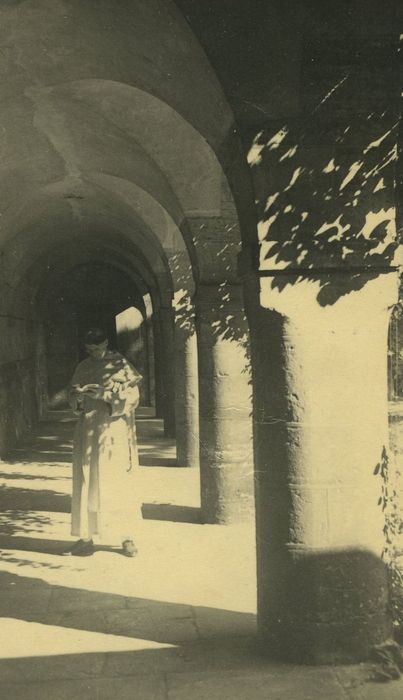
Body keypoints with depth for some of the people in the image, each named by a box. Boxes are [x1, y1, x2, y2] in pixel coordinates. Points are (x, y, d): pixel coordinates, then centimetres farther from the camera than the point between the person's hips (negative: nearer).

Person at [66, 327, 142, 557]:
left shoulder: (121, 365, -2)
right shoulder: (83, 367, 10)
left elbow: (133, 397, -8)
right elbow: (73, 399, 11)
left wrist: (105, 394, -21)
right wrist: (78, 396, -12)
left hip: (114, 431, -3)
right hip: (88, 430, 4)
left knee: (119, 484, -1)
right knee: (86, 483, 2)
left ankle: (127, 538, 9)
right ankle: (86, 538, 10)